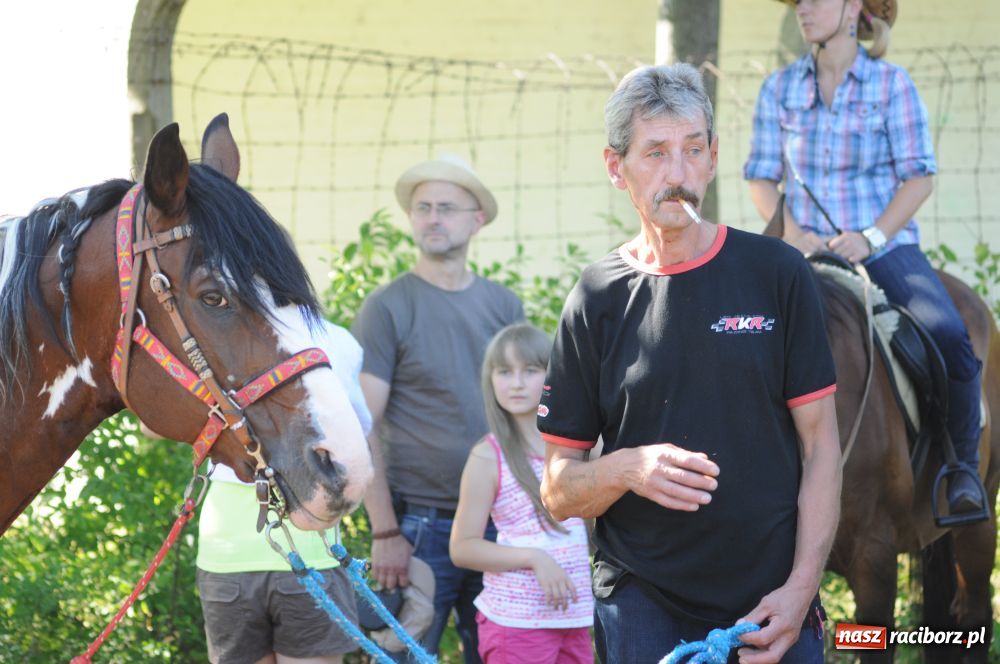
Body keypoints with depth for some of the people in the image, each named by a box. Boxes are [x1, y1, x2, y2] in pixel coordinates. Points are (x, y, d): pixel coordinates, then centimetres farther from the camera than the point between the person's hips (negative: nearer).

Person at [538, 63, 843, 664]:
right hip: (642, 609, 0)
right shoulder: (596, 300, 2)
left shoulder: (777, 274, 1)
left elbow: (821, 446, 1)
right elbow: (558, 491, 4)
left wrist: (800, 588, -9)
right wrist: (626, 470, -17)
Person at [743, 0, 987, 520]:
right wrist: (792, 233, -9)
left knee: (949, 337, -27)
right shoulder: (779, 88, 10)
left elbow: (919, 176, -1)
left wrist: (872, 237, -14)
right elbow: (762, 177, 9)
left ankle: (962, 468, -10)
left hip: (885, 247, -2)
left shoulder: (891, 84, 3)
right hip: (806, 253, 2)